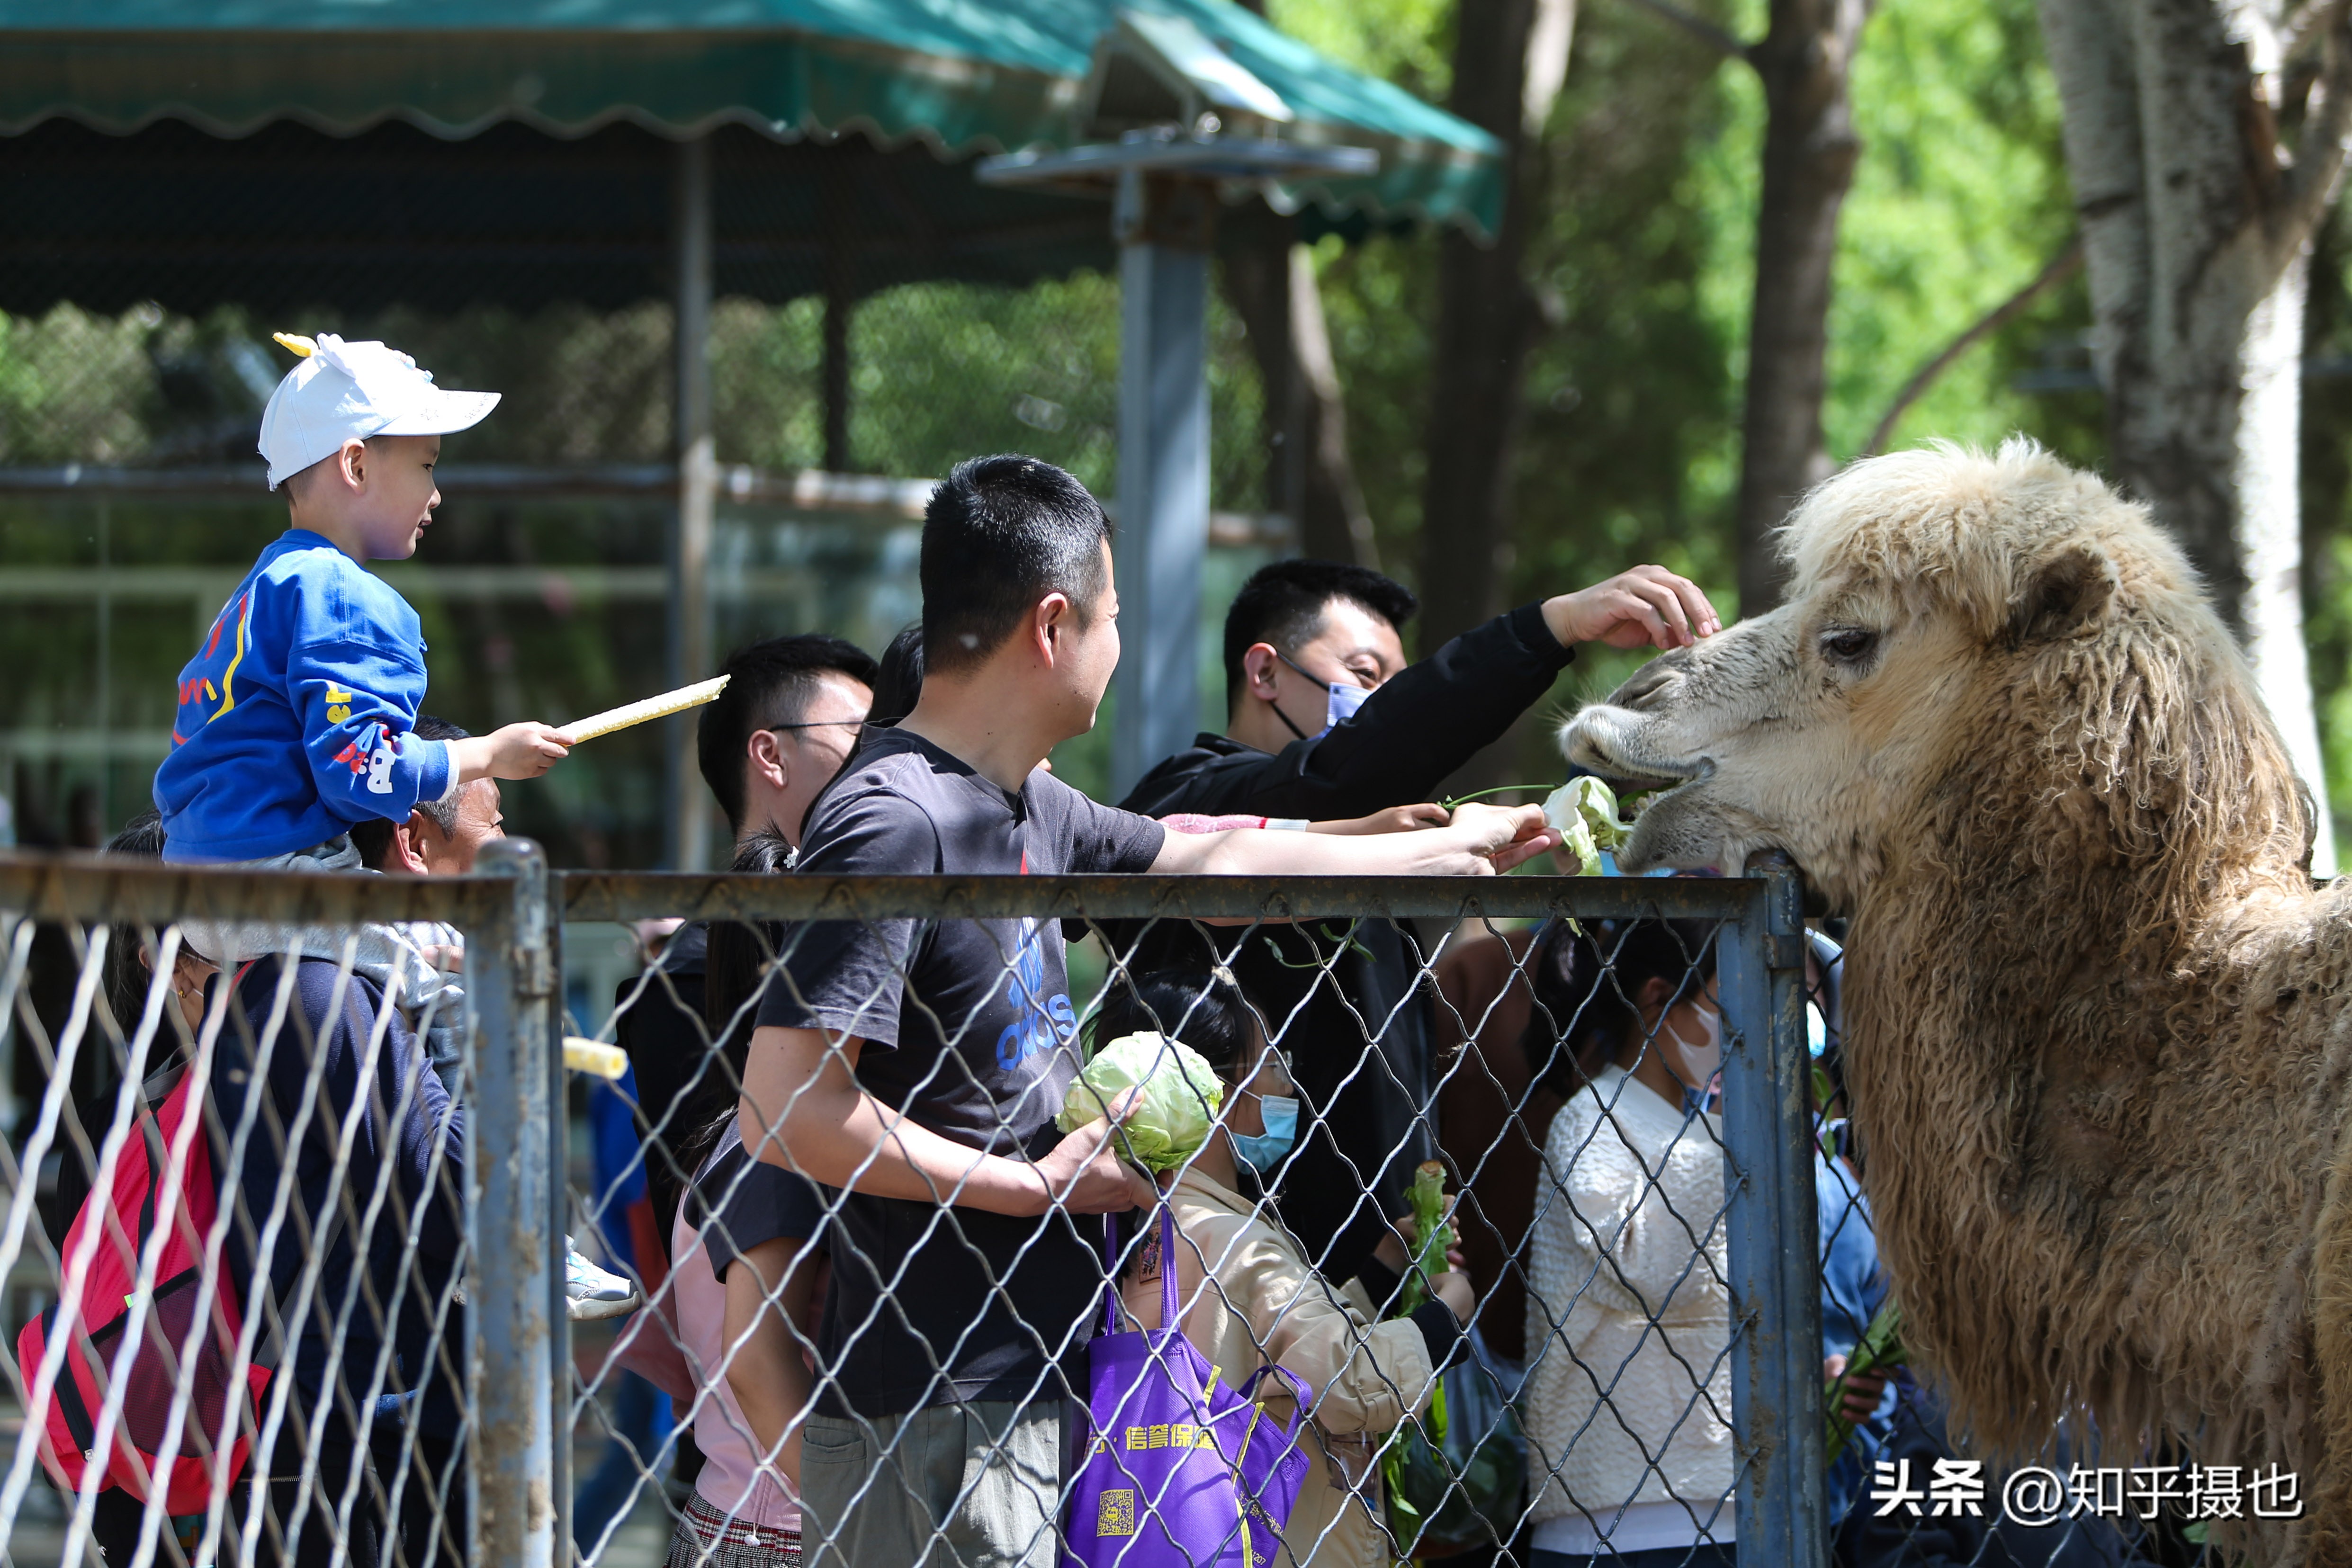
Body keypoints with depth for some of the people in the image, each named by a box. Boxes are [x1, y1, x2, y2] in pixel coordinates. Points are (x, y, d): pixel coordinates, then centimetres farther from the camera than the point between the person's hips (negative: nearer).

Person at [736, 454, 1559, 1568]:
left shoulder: (1026, 806, 14)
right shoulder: (892, 824, -17)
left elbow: (1218, 862, 31)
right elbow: (787, 1115, -24)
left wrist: (1456, 846, 40)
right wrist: (1037, 1186, -14)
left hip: (1020, 1385, 9)